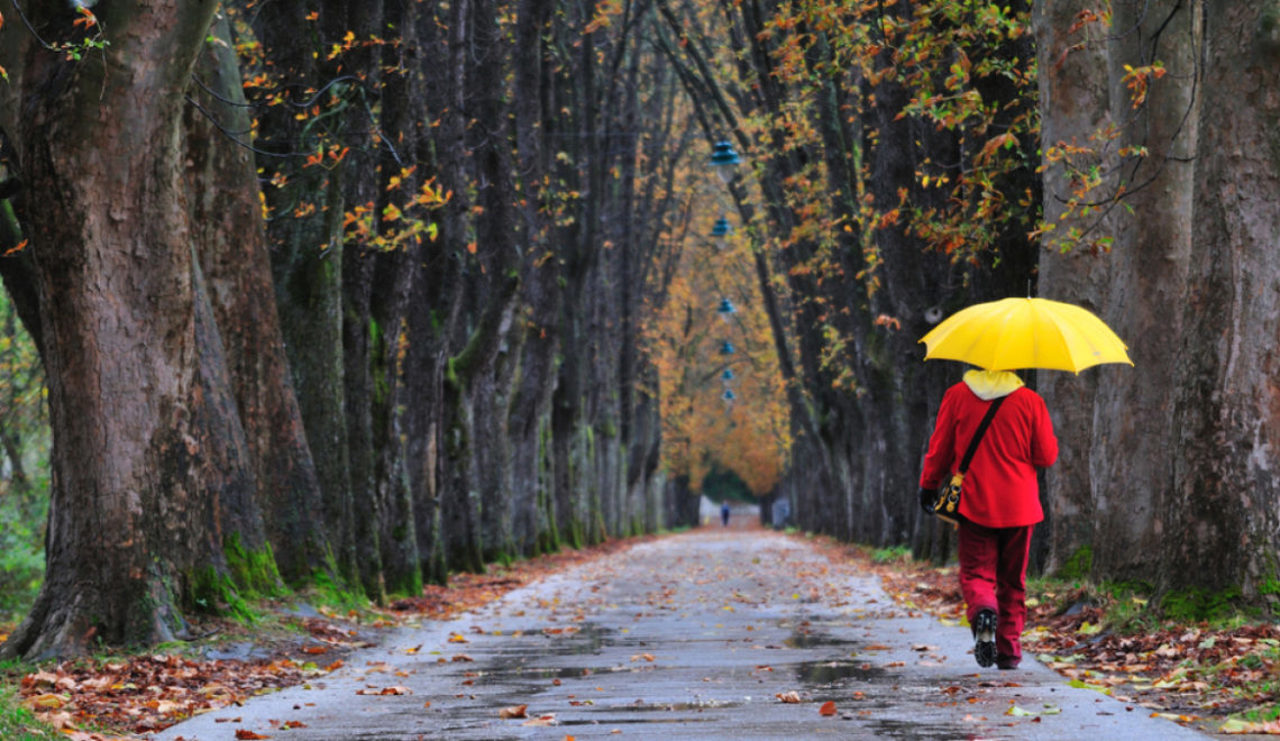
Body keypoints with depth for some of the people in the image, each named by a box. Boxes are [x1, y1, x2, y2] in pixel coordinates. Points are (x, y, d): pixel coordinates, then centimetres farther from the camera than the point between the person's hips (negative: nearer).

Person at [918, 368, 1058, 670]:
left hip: (974, 503, -1)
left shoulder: (957, 396, -2)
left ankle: (983, 611, -29)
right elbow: (1047, 456, -1)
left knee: (976, 572, 4)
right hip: (1018, 507, 1)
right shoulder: (1030, 400, -4)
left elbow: (939, 448, 3)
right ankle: (1009, 650, 13)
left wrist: (929, 485, 17)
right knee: (1013, 580, 13)